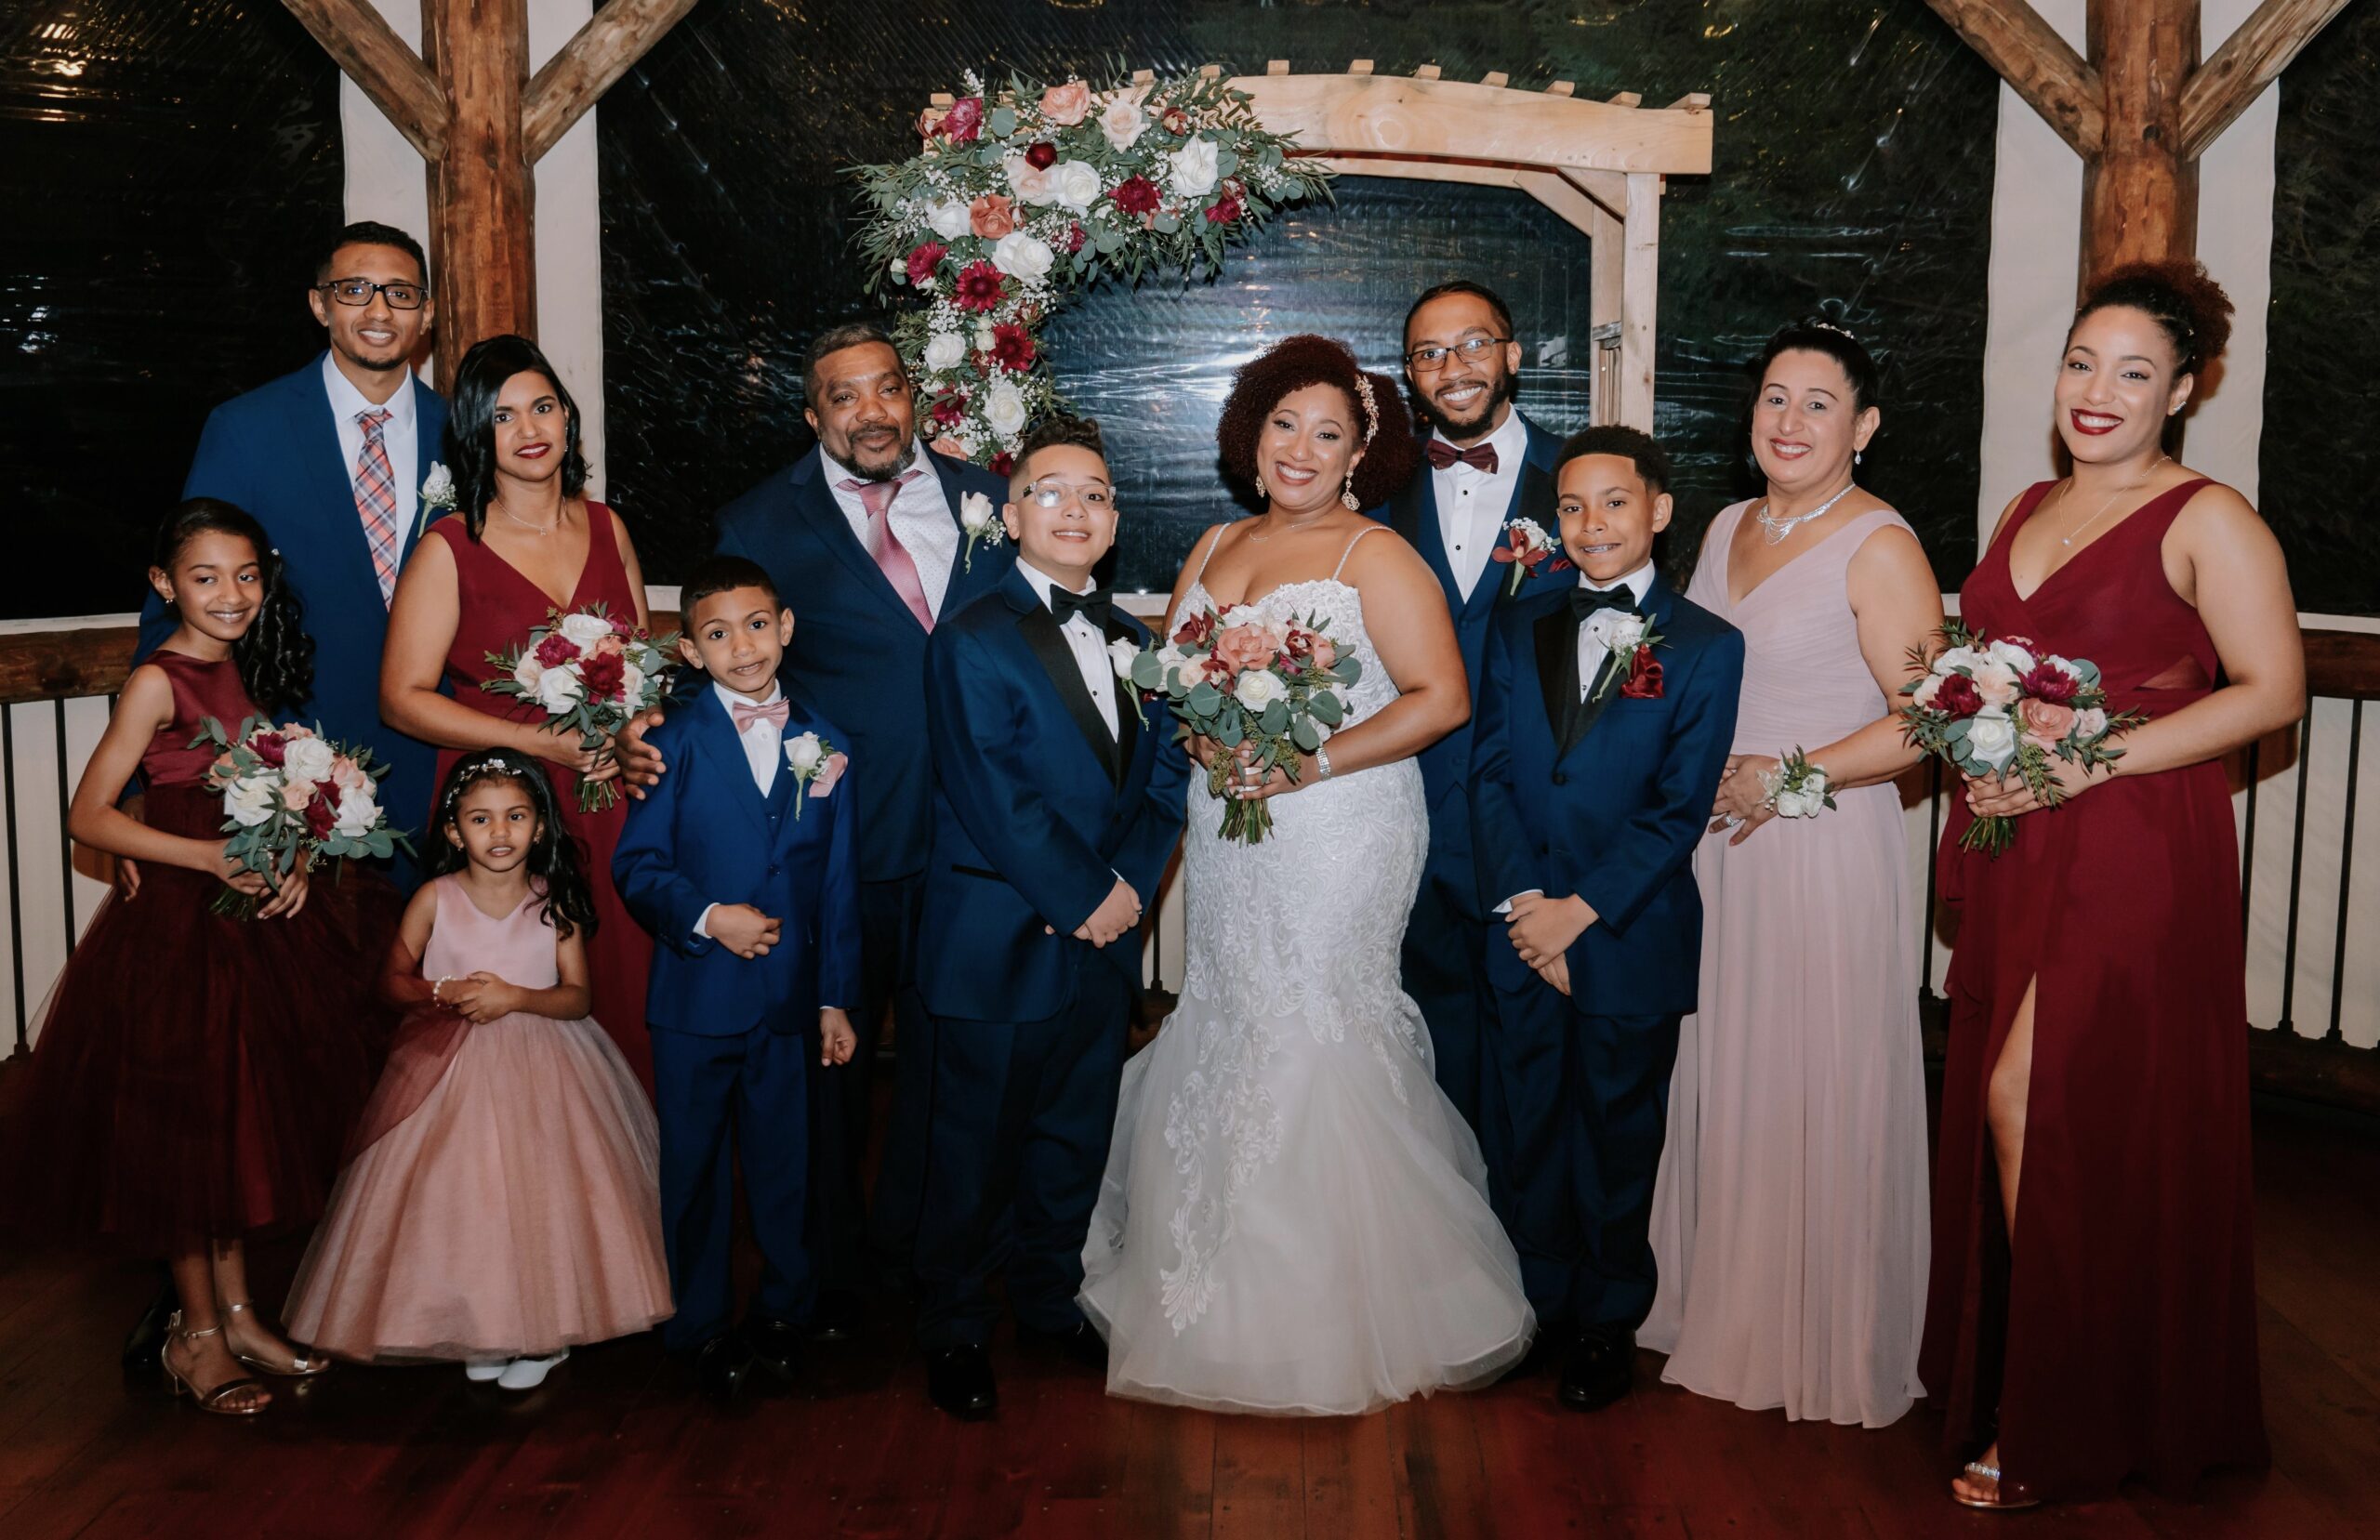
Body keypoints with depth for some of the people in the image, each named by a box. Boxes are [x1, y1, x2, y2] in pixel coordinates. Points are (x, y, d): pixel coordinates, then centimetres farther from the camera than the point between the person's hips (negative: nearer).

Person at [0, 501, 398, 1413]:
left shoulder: (242, 670, 7)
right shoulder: (159, 682, -13)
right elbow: (89, 815, -17)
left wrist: (293, 862, -4)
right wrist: (213, 857, -23)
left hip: (251, 921, 7)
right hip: (175, 927, -7)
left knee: (247, 1119, 14)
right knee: (185, 1126, 4)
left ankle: (236, 1313, 28)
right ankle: (196, 1335, 18)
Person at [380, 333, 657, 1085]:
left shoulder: (606, 528, 8)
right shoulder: (451, 548, -5)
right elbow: (403, 696, -7)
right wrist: (535, 740, -15)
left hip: (610, 806, 4)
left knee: (621, 997, 7)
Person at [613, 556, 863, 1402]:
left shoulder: (823, 743, 3)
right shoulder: (677, 739, -4)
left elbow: (838, 880, 5)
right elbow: (636, 863, -6)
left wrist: (836, 997, 4)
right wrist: (708, 916, -22)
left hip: (790, 996, 2)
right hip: (698, 994, -2)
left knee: (785, 1160, 12)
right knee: (695, 1165, 10)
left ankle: (784, 1309, 31)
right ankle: (702, 1325, 26)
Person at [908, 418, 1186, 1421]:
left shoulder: (1134, 641, 10)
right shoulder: (973, 641, -10)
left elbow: (1163, 777, 7)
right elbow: (997, 801, -16)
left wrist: (1129, 883, -9)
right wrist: (1084, 899, -14)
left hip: (1105, 939, 6)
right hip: (1003, 948, -6)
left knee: (1075, 1142, 17)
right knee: (976, 1149, 6)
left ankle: (1048, 1300, 36)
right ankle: (954, 1332, 24)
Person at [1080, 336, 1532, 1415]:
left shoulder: (1375, 556, -5)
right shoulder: (1216, 546, 14)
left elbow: (1441, 698, -12)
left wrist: (1312, 765, -19)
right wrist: (1198, 729, -7)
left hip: (1338, 843, -6)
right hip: (1227, 841, 6)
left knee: (1317, 1050, -4)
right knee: (1229, 1044, 9)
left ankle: (1347, 1314, 11)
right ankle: (1230, 1305, 22)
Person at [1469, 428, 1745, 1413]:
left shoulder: (1705, 647, -2)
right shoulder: (1518, 631, 9)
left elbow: (1680, 807, -9)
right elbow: (1489, 774, 3)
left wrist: (1580, 911, -14)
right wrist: (1522, 904, -10)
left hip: (1632, 942, -3)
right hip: (1522, 935, 3)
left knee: (1617, 1142, 10)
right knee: (1527, 1136, 11)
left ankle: (1607, 1328, 26)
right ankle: (1542, 1311, 28)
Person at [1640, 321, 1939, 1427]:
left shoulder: (1879, 548, -11)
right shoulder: (1727, 528, 11)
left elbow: (1922, 721, -17)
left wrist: (1789, 776, -19)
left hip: (1824, 850, -7)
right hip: (1709, 838, 7)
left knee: (1813, 1089, 2)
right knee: (1715, 1078, 14)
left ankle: (1819, 1342, 19)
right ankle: (1713, 1306, 30)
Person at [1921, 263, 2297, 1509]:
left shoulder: (2206, 519, -6)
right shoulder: (2026, 512, 16)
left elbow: (2272, 690, -12)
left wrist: (2091, 761, -18)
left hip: (2133, 856, -7)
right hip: (2014, 853, 7)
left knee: (2028, 1105, -7)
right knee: (2002, 1114, 8)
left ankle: (2060, 1433, 9)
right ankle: (2004, 1377, 22)